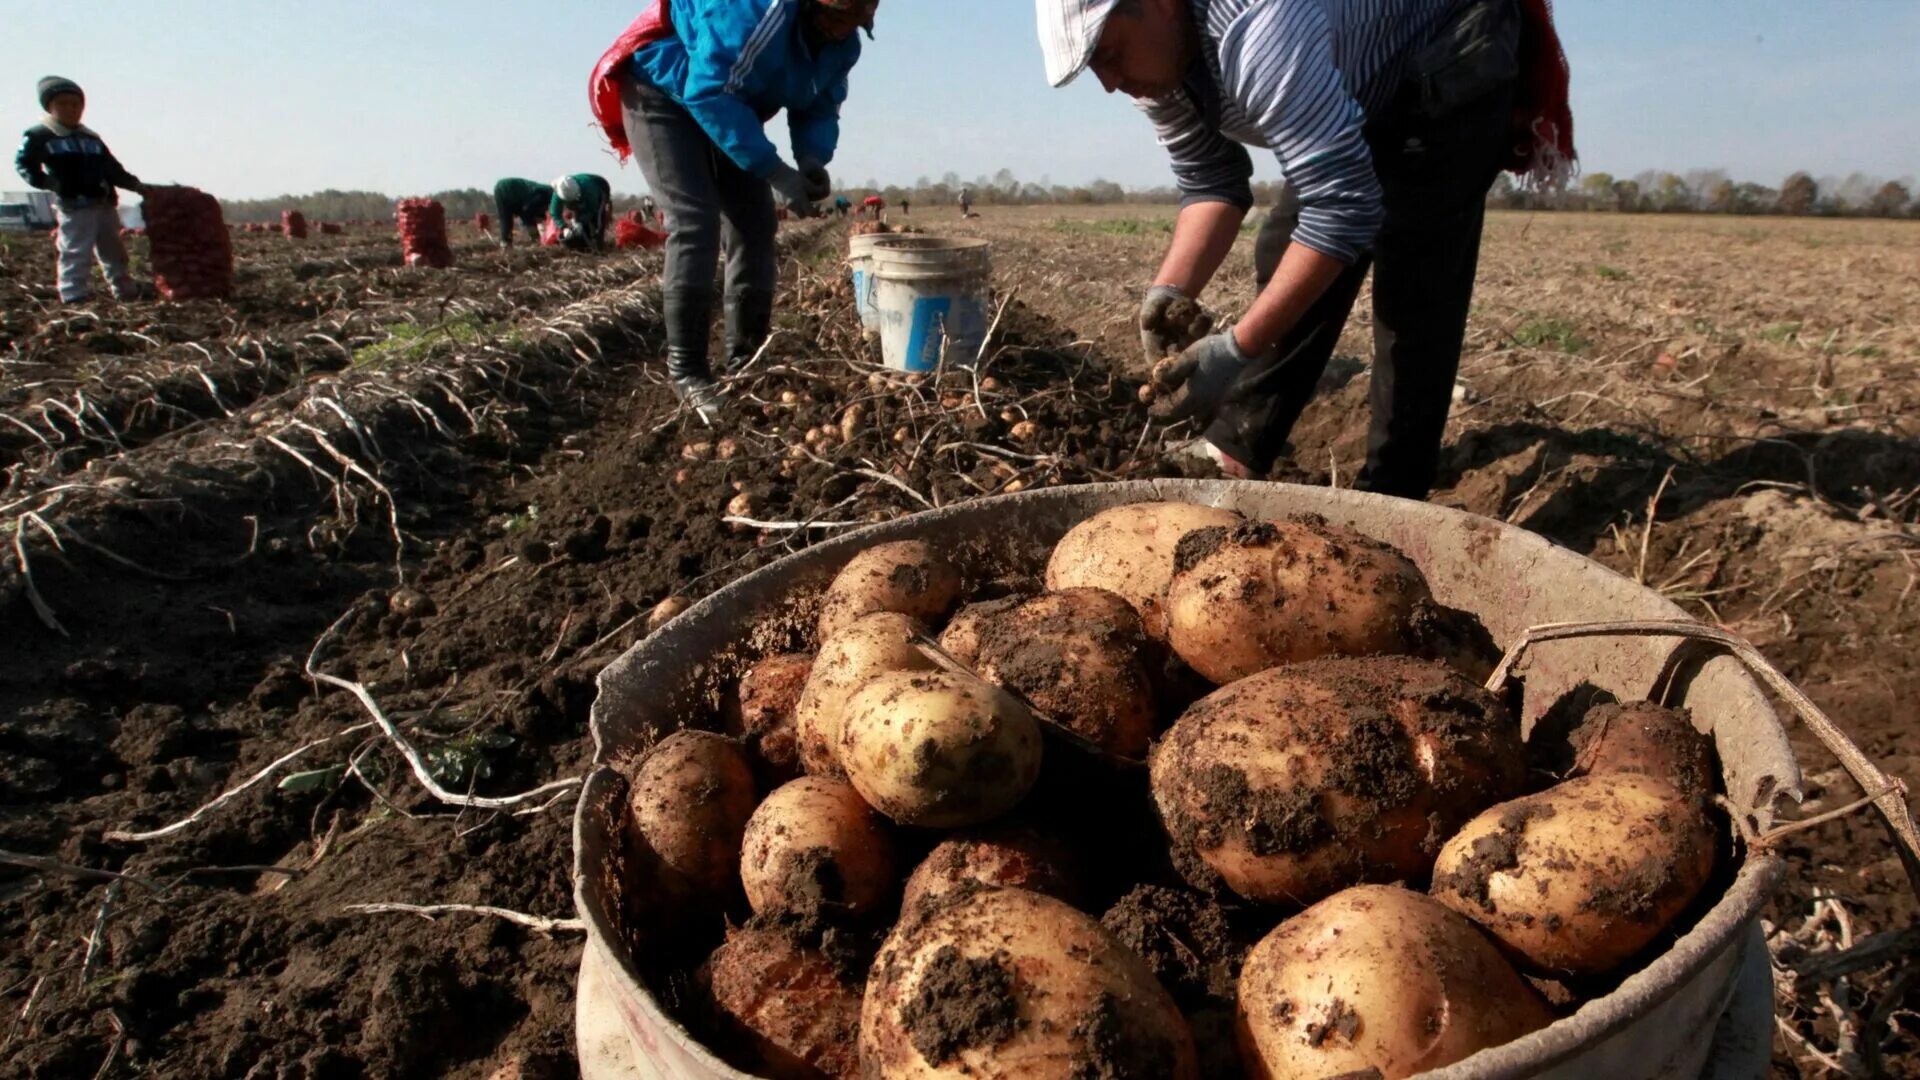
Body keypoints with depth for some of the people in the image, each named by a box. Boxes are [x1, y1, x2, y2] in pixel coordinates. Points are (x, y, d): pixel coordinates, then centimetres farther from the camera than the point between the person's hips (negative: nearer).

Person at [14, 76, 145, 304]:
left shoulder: (92, 138, 18)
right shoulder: (38, 136, 0)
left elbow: (112, 167, 21)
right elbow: (23, 163, -1)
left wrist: (134, 184, 11)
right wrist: (46, 181, -16)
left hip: (105, 203, 6)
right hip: (73, 205, -6)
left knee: (114, 251, 14)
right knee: (76, 253, -10)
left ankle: (127, 294, 23)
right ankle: (75, 299, -9)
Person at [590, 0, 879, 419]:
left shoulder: (842, 44, -8)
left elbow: (819, 108, -2)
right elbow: (711, 92, -36)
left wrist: (812, 159, -24)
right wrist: (773, 169, -39)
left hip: (725, 103, 8)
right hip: (663, 92, -8)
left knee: (755, 225, 0)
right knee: (696, 222, -22)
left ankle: (746, 363, 8)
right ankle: (687, 372, -19)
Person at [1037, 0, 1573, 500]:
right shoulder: (1155, 53, -11)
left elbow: (1346, 206, -42)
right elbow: (1211, 185, -5)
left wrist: (1239, 347, -43)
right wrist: (1171, 290, -22)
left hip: (1460, 60, -8)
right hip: (1373, 92, 8)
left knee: (1413, 289, -16)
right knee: (1289, 259, 3)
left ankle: (1391, 498, -8)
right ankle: (1234, 451, 10)